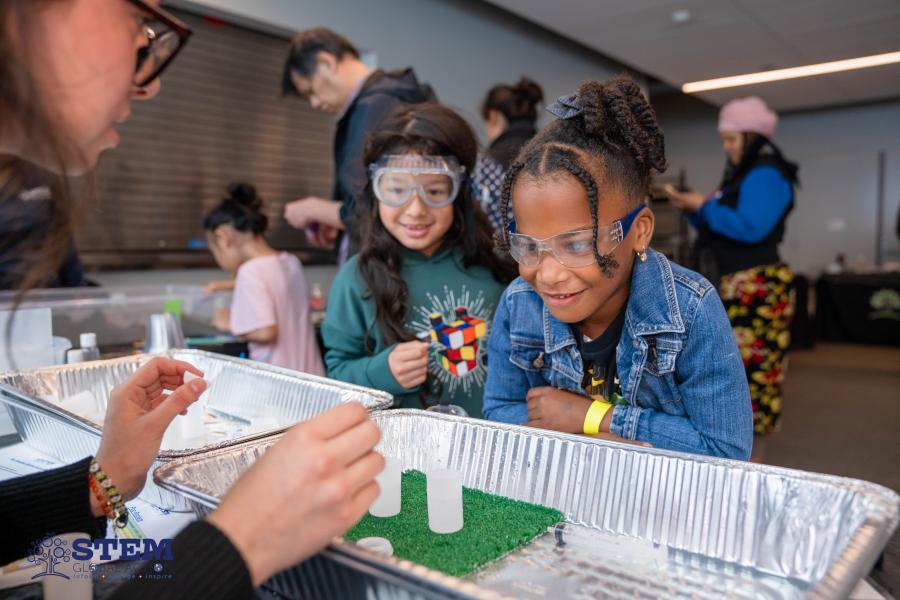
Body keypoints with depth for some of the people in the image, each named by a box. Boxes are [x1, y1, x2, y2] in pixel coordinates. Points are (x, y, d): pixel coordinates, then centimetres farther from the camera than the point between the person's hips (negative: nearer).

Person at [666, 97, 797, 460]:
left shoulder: (766, 175, -9)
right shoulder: (741, 175, 21)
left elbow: (750, 228, -22)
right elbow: (720, 230, 21)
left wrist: (705, 206, -12)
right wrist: (694, 210, 6)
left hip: (756, 289, -10)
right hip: (731, 287, 10)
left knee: (751, 369, -7)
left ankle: (752, 463, 0)